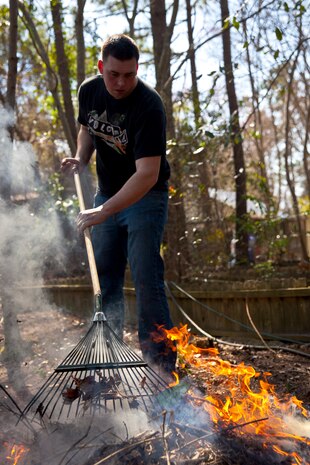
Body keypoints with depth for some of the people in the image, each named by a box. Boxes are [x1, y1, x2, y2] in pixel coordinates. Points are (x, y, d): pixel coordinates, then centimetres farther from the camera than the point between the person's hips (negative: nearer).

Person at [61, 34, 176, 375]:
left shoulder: (149, 106, -27)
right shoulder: (89, 91, -6)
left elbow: (147, 174, -34)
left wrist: (104, 212, -41)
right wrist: (81, 159, -4)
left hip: (145, 196, -6)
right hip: (107, 193, 7)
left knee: (146, 278, -13)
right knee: (104, 276, 10)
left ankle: (161, 364, -7)